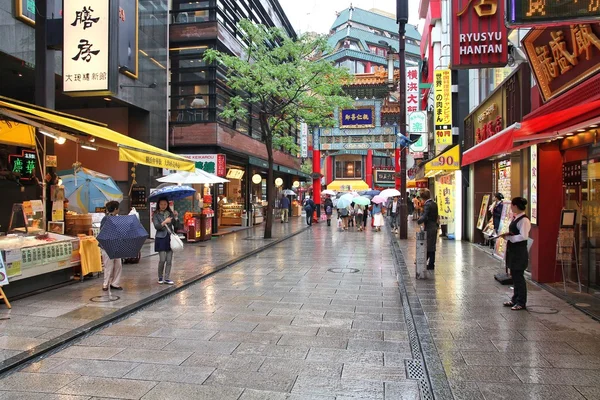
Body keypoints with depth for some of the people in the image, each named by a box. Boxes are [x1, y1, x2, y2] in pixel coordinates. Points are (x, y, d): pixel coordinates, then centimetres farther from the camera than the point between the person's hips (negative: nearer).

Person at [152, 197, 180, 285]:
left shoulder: (170, 213, 9)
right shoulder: (156, 214, 0)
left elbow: (176, 225, 4)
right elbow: (156, 226, -11)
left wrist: (176, 217, -11)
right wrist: (164, 222, -26)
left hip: (170, 237, 3)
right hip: (161, 238, -3)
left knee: (169, 260, 2)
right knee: (162, 259, -5)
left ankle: (166, 278, 10)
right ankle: (160, 277, 15)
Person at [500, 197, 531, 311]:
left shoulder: (524, 220, -18)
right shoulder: (515, 218, 11)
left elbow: (523, 236, -26)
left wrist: (509, 237, -20)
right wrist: (507, 235, 1)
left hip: (519, 251, -9)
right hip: (513, 250, 10)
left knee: (518, 276, 0)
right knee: (514, 275, 16)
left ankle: (521, 303, 12)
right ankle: (515, 299, 28)